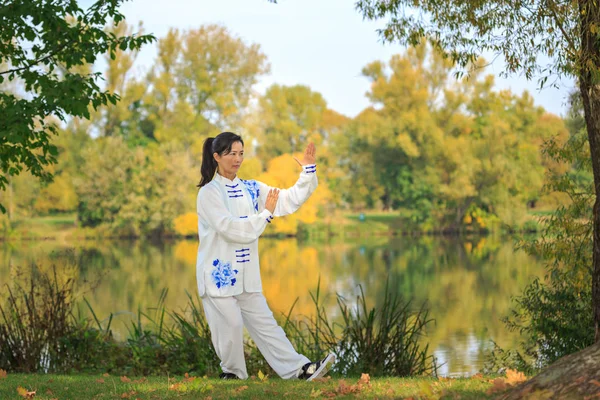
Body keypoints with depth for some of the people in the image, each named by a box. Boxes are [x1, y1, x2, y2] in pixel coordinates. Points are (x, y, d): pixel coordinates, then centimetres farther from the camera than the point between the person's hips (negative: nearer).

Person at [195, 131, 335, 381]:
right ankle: (233, 373, 15)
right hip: (219, 274, -5)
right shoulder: (209, 193, -8)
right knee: (230, 326, -3)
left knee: (264, 323, 5)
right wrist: (266, 214, -13)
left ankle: (300, 369, 1)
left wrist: (308, 171, -6)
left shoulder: (250, 189, 9)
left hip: (246, 274, 5)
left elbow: (290, 201, 5)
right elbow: (230, 228, -18)